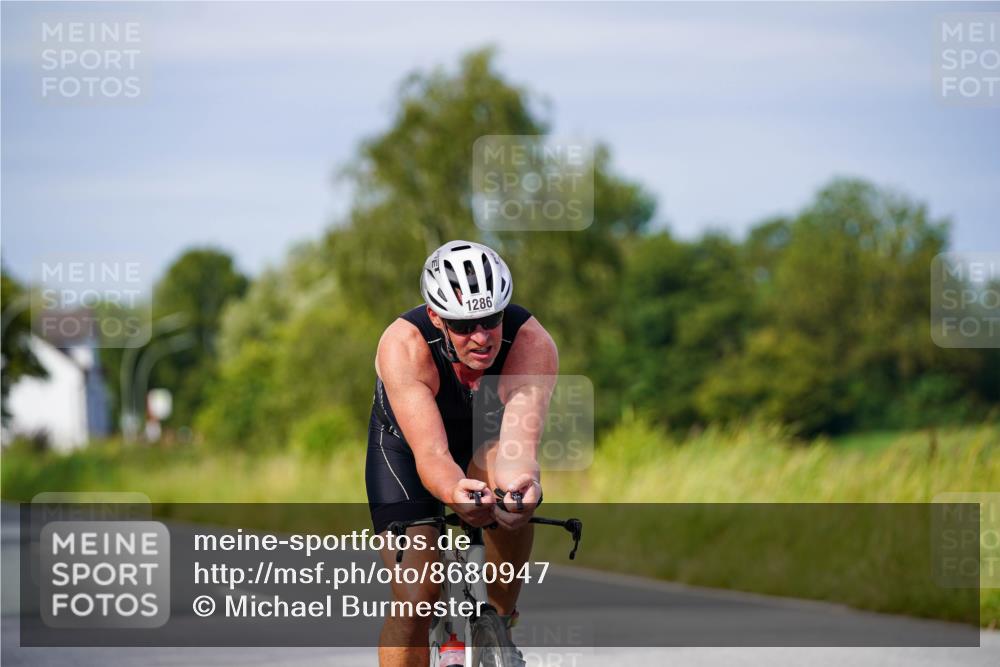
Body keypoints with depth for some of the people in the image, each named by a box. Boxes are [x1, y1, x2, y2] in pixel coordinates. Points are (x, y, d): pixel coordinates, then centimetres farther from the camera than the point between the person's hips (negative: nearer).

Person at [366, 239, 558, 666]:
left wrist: (521, 483, -73)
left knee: (513, 499, -32)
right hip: (404, 442, -2)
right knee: (416, 597, -17)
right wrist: (456, 493, -72)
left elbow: (519, 443, -49)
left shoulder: (532, 344, -35)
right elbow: (430, 452, -49)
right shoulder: (404, 346, -39)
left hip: (486, 434, 2)